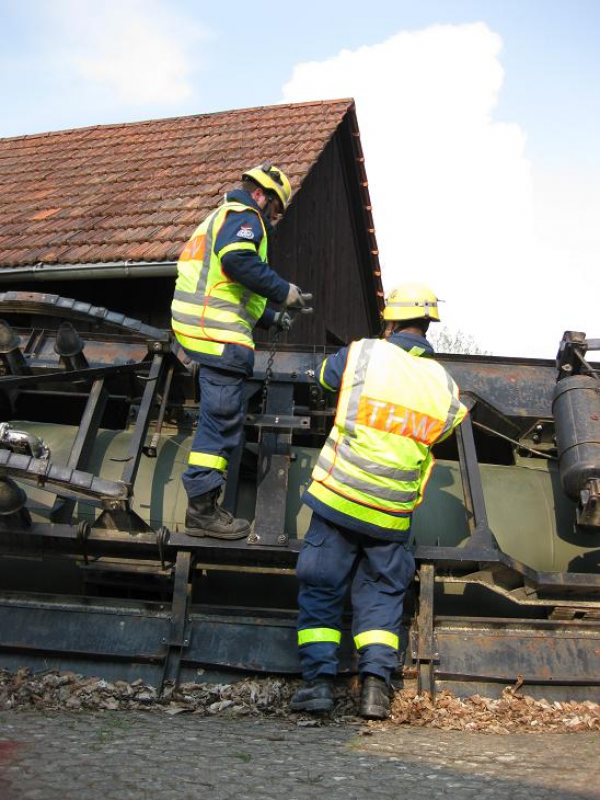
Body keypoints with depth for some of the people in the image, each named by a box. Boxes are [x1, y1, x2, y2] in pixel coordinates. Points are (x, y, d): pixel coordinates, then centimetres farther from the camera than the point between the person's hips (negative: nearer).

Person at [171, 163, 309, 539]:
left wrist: (270, 317, 30)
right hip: (218, 331, -11)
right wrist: (282, 290, -18)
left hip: (198, 323, 11)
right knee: (223, 416, -10)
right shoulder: (243, 216, -3)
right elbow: (237, 259, -26)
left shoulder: (221, 216, 30)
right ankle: (202, 508, -8)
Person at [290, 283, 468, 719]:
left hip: (338, 499, -2)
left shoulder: (362, 354, -4)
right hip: (393, 516, 2)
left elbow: (326, 374, 16)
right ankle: (376, 681, 6)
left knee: (321, 589, 10)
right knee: (382, 595, 15)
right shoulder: (445, 386, 3)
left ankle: (319, 678, 9)